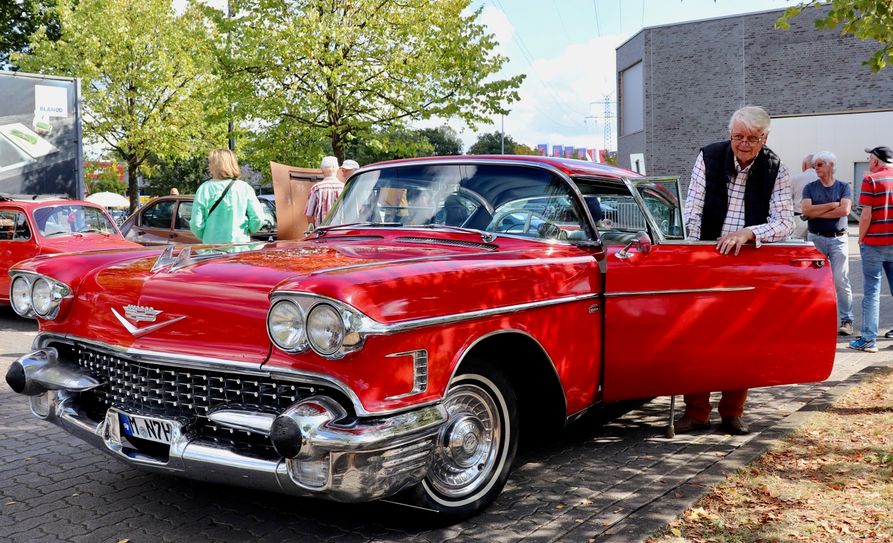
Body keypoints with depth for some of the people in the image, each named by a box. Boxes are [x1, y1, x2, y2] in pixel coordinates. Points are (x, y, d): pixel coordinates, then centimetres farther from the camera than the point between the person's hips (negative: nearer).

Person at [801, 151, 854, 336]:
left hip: (838, 239, -1)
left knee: (841, 281, -5)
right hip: (816, 239, 2)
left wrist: (816, 213, -9)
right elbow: (806, 210, -8)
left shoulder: (844, 187, 6)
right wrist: (832, 205, -8)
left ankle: (847, 320, 1)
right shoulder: (810, 188, 8)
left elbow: (844, 210, -11)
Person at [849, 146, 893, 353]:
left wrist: (860, 239, -1)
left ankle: (868, 339, -1)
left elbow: (866, 215, -13)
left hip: (874, 243, -5)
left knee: (872, 291, -1)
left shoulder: (871, 180, -8)